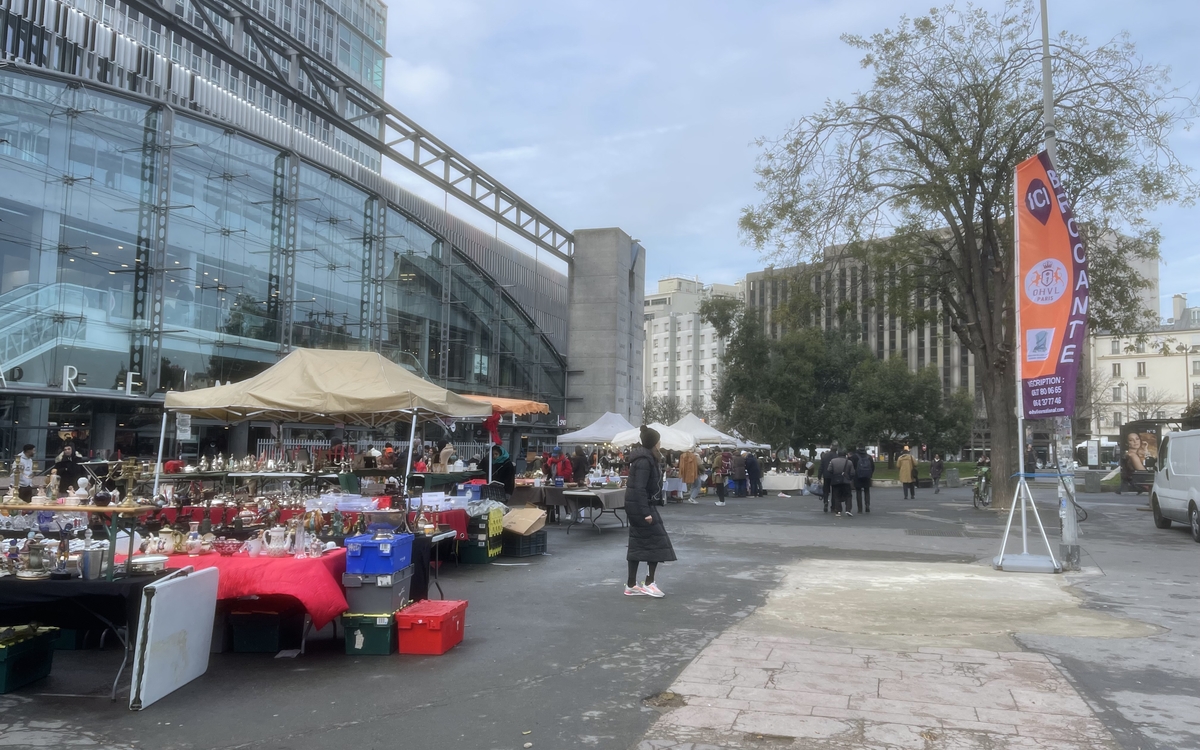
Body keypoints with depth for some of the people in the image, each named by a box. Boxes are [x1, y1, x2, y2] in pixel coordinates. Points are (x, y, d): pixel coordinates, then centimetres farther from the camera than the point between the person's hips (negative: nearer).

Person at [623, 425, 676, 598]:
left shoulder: (646, 457, 13)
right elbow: (639, 488, -25)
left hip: (636, 506, 10)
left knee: (638, 544, 9)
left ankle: (631, 585, 12)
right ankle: (649, 583, -1)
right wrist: (646, 512, -27)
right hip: (641, 506, -10)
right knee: (657, 541, -5)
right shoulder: (644, 461, -18)